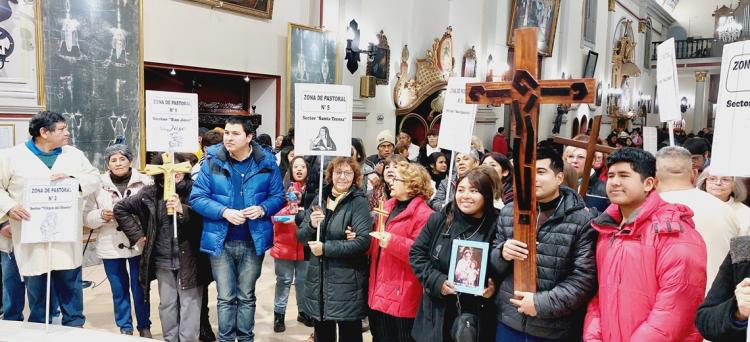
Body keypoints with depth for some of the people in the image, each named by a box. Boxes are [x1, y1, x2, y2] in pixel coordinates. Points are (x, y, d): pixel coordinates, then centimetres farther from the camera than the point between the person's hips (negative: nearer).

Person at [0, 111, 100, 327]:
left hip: (66, 238, 2)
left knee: (70, 284, 8)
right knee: (35, 288, 9)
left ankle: (75, 326, 21)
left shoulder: (74, 154, 8)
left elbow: (95, 179, 5)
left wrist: (73, 179, -13)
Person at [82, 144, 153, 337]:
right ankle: (125, 328, 27)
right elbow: (87, 218, 4)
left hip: (139, 245, -1)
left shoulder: (145, 182, -1)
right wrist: (101, 215, -15)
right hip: (110, 248, 2)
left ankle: (144, 327, 25)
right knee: (119, 291, 12)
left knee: (140, 289, 8)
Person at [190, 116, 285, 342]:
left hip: (253, 241, 1)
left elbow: (278, 197, 2)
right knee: (225, 297, 8)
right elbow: (197, 197, -7)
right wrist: (224, 212, -21)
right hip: (220, 240, -1)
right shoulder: (212, 161, -6)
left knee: (247, 296, 15)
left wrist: (262, 209, -18)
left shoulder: (266, 162, -4)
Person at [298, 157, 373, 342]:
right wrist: (312, 225, -15)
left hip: (346, 283, -4)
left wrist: (325, 249, -18)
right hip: (318, 280, 5)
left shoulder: (358, 202, -7)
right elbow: (301, 236, 7)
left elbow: (363, 241, -18)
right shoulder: (319, 199, 7)